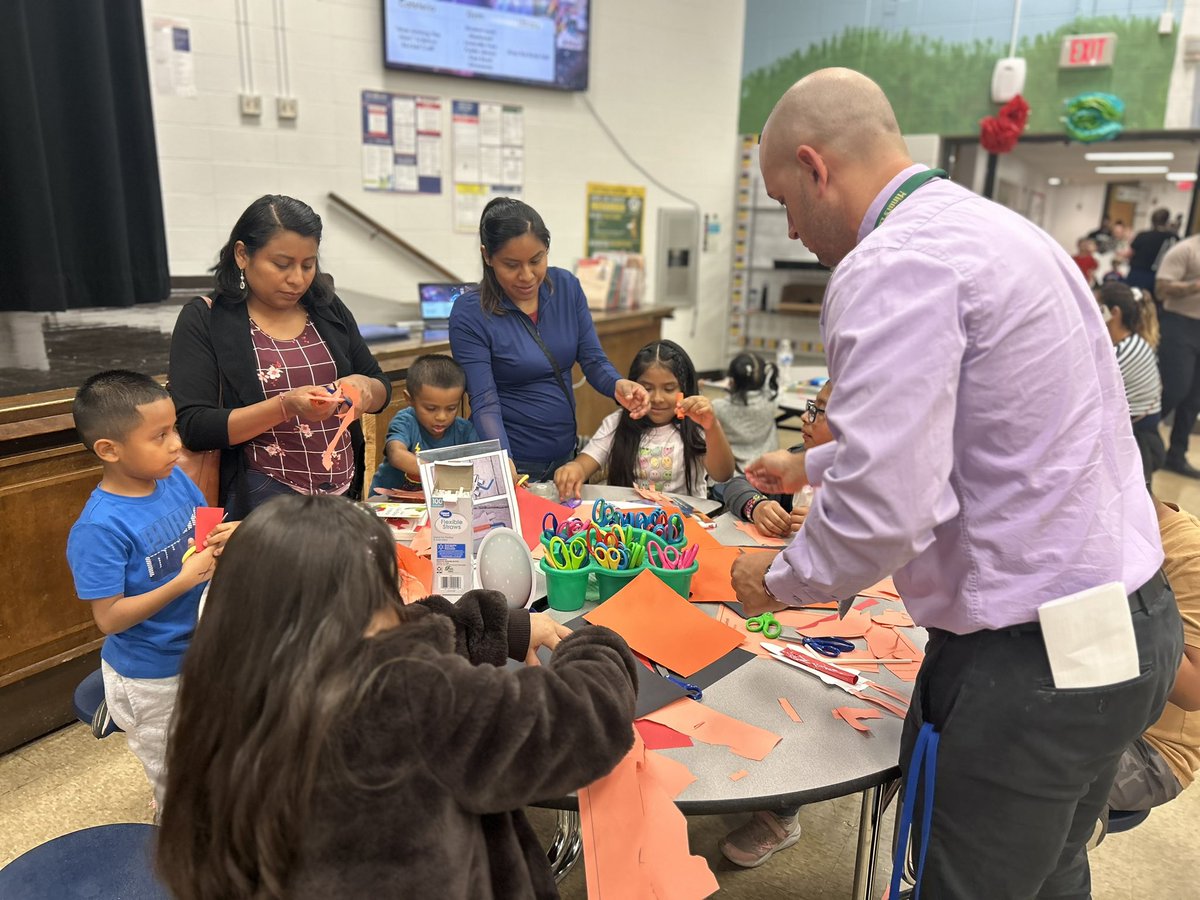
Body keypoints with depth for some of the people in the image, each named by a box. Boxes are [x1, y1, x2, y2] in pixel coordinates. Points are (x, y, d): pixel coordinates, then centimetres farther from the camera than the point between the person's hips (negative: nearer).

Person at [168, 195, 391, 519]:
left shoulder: (328, 310, 10)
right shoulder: (204, 320, -2)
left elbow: (382, 389, 17)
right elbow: (194, 428, -10)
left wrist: (363, 387, -7)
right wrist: (285, 406, -22)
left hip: (344, 495, 5)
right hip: (262, 506, -4)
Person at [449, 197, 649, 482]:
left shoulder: (567, 287, -5)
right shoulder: (470, 314, -17)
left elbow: (593, 360, -2)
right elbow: (485, 403, -20)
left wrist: (617, 385, -24)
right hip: (511, 462, -5)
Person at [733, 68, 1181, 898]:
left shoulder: (893, 267, -20)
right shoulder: (987, 227, 12)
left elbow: (884, 510, -26)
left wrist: (781, 580, -7)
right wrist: (814, 466, 30)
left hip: (1033, 657, -9)